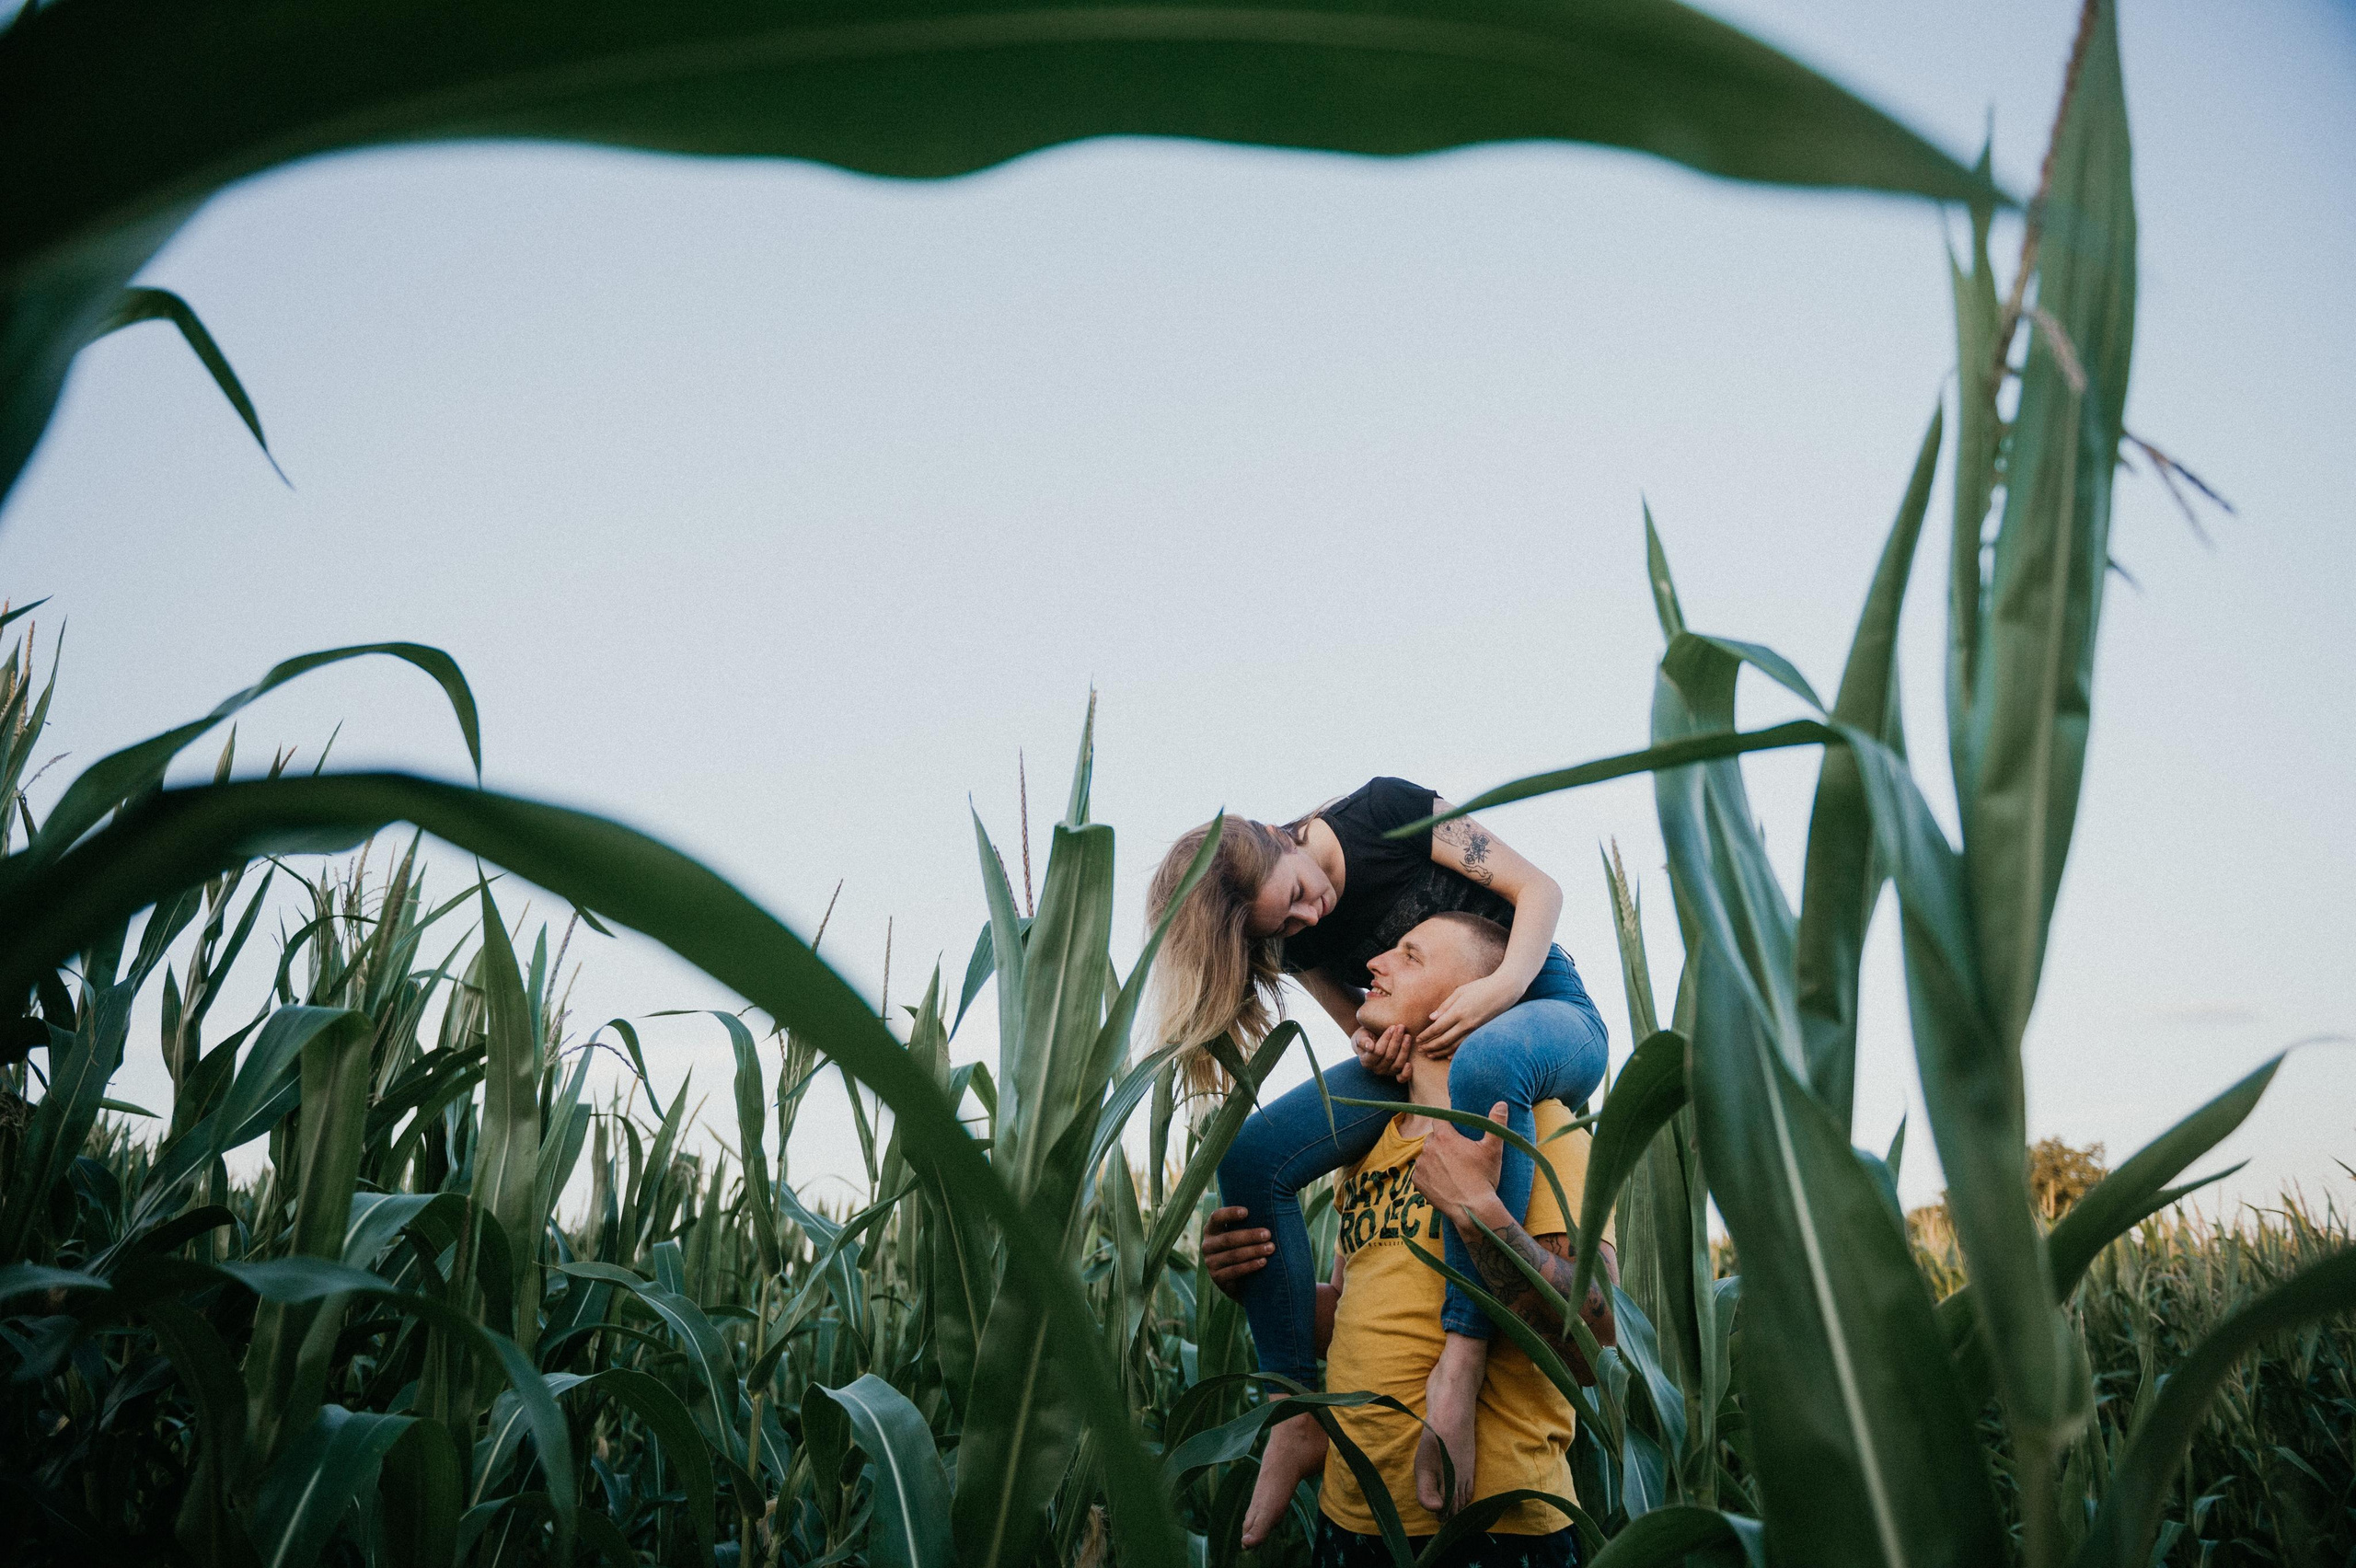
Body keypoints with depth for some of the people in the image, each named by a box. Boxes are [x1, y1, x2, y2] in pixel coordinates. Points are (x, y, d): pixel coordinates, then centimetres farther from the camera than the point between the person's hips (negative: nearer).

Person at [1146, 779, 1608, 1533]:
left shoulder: (1384, 812, -15)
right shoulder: (1294, 939, -1)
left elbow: (1538, 888, -12)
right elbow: (1368, 1032, 10)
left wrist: (1502, 985, -29)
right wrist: (1372, 1046, -15)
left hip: (1545, 1009, -5)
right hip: (1424, 1056, 5)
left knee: (1486, 1059, -44)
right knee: (1251, 1158, -16)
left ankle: (1458, 1368, -42)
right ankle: (1300, 1416, -14)